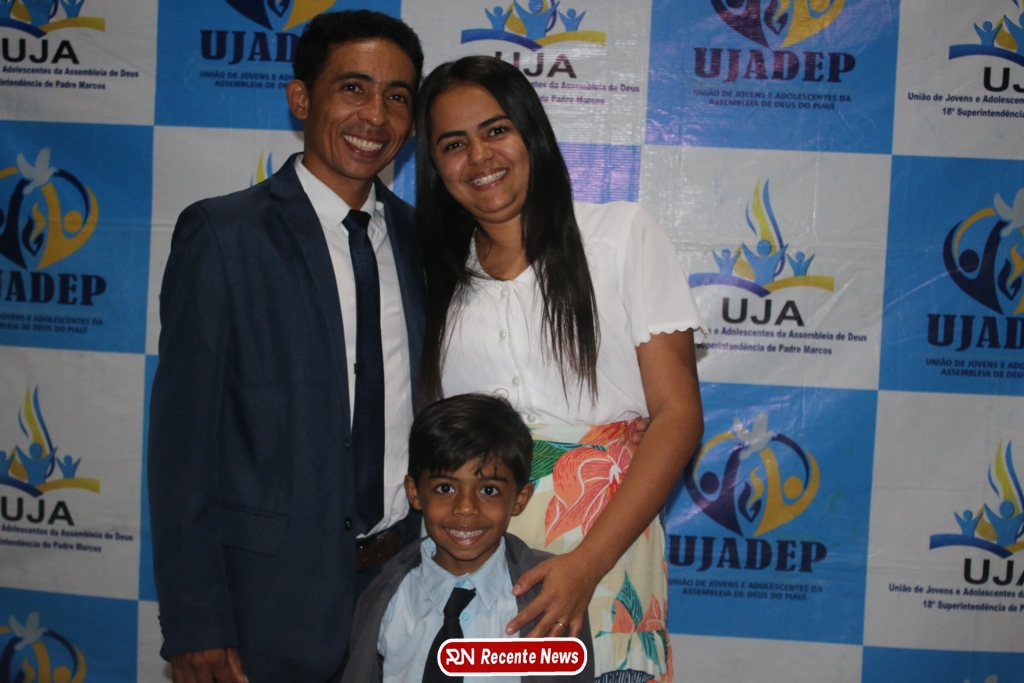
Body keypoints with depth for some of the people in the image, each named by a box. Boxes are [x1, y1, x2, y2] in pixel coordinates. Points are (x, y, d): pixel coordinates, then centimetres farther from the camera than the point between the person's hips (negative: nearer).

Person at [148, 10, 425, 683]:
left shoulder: (419, 237, 4)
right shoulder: (222, 234, -10)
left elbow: (432, 410, 9)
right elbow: (183, 434, -10)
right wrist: (195, 623, -11)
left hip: (407, 574, 4)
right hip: (274, 589, -4)